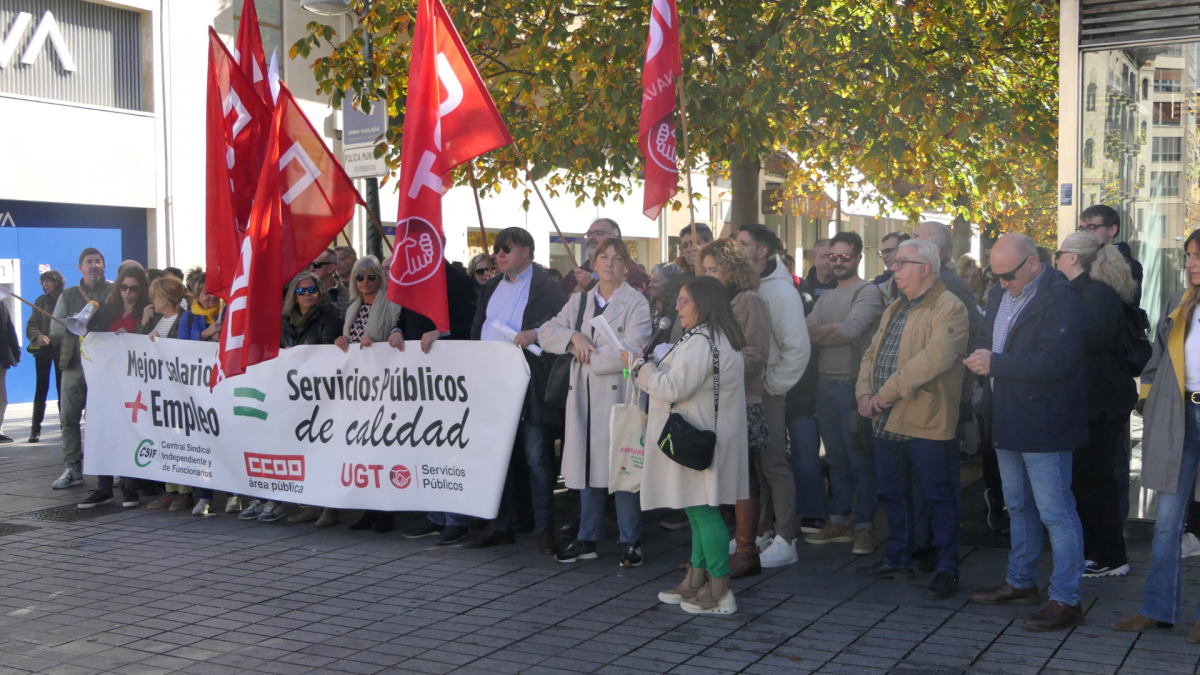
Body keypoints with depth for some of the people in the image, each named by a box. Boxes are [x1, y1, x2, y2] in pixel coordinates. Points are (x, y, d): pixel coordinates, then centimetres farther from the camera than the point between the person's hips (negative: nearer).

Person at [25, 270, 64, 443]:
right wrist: (37, 336, -20)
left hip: (63, 349, -2)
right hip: (42, 349, 2)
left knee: (63, 389, 5)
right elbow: (30, 326, 1)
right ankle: (35, 428, 6)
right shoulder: (41, 301, 5)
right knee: (41, 388, 2)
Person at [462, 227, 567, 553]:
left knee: (536, 457, -3)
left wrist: (536, 334, -25)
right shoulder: (492, 288, 19)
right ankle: (500, 525, 20)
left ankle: (544, 529, 5)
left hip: (529, 385, -7)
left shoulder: (547, 287, -4)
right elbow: (477, 330, 24)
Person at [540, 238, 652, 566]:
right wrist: (573, 337, -9)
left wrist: (589, 355, -7)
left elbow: (631, 351, -14)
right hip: (583, 396, 5)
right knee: (587, 465, 10)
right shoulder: (579, 302, 15)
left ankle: (630, 542, 6)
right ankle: (587, 539, 19)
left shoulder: (636, 303, -2)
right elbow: (546, 333, 9)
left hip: (618, 395, -5)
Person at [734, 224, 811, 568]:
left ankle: (785, 542, 3)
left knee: (774, 464, -4)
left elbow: (797, 347, -17)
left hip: (768, 393, -7)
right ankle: (760, 530, 25)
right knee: (752, 462, 13)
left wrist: (773, 385, -13)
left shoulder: (780, 291, -13)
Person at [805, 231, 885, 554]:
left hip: (852, 384, -7)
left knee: (859, 458, -2)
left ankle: (864, 525, 6)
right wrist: (834, 330, -11)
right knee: (836, 458, 13)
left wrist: (819, 332, -3)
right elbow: (806, 331, 5)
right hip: (826, 383, 7)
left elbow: (851, 328, -18)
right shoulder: (825, 297, 18)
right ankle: (838, 521, 21)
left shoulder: (867, 291, -5)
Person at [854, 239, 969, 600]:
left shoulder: (950, 309, -12)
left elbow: (934, 358, -25)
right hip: (888, 421, 9)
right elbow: (872, 353, 16)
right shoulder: (894, 309, 18)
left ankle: (947, 570, 10)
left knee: (940, 496, 1)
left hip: (927, 422, -9)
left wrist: (888, 392, -23)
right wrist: (864, 392, -3)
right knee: (893, 492, 18)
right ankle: (898, 557, 32)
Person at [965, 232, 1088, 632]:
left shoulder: (1060, 299, -16)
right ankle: (1021, 583, 32)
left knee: (1056, 512, -4)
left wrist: (996, 364, -24)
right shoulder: (1003, 296, 12)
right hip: (1009, 423, 9)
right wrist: (983, 360, 2)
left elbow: (1056, 359, -25)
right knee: (1018, 508, 19)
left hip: (1045, 426, -9)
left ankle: (1066, 600, 3)